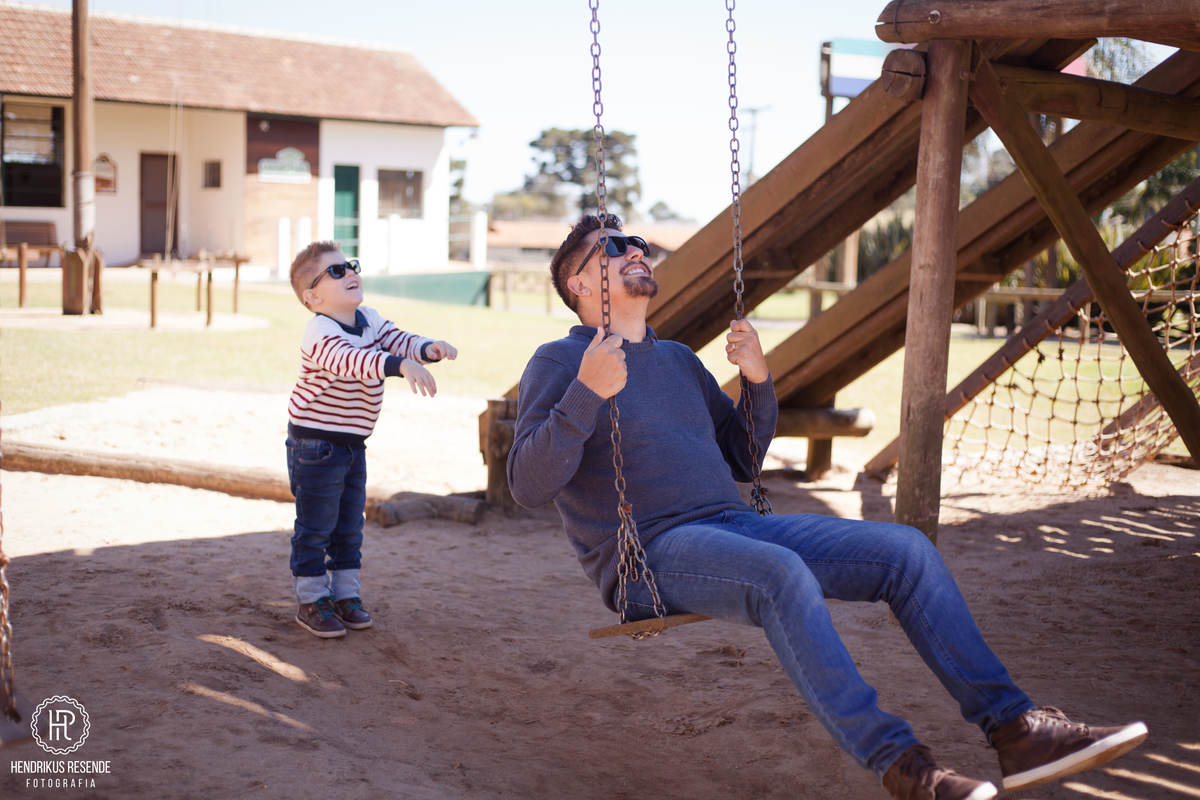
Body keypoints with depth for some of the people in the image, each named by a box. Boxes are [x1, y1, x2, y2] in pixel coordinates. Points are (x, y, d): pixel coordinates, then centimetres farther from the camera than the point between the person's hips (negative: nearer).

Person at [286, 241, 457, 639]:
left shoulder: (370, 320, 4)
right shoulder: (321, 334, -25)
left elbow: (398, 340, -2)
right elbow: (351, 359, -43)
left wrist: (429, 348, -26)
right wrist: (401, 365, -58)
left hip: (353, 443, 8)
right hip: (315, 444, -8)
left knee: (350, 525, 15)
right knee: (316, 527, 1)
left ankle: (345, 595, 26)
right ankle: (311, 601, 12)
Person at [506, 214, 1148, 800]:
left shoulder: (678, 360, 24)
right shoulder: (558, 363, 2)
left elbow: (742, 460, 26)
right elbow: (528, 485, -12)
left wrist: (758, 382, 9)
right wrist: (587, 394, -26)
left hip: (733, 526, 7)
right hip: (647, 553, -7)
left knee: (906, 550, -9)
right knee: (782, 573, -38)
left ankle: (1013, 727, -12)